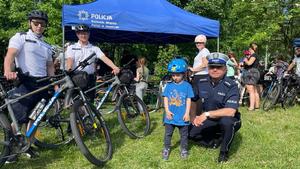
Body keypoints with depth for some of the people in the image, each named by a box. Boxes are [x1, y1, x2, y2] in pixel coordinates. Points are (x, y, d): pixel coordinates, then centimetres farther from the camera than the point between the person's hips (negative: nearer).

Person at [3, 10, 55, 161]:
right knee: (19, 118, -7)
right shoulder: (20, 37, 2)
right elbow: (10, 55, -14)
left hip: (42, 84, 6)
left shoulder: (47, 46, 20)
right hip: (24, 82, -6)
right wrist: (8, 71, -34)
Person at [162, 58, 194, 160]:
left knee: (184, 134, 12)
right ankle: (166, 149, 26)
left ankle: (184, 149, 28)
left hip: (182, 116, -1)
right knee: (168, 134, 11)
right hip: (170, 115, 2)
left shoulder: (187, 86, -4)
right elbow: (165, 98, 2)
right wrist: (167, 110, -9)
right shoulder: (169, 85, 1)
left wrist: (187, 113, -9)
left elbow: (188, 100, -4)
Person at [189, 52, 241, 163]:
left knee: (226, 121, -39)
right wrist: (193, 116, -5)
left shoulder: (231, 86, -22)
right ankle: (215, 141, 13)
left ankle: (224, 152, -11)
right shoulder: (202, 83, -6)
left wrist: (207, 114, -32)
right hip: (209, 121, 5)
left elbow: (230, 111, -33)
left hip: (228, 121, -5)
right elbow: (192, 100, 10)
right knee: (190, 132, -13)